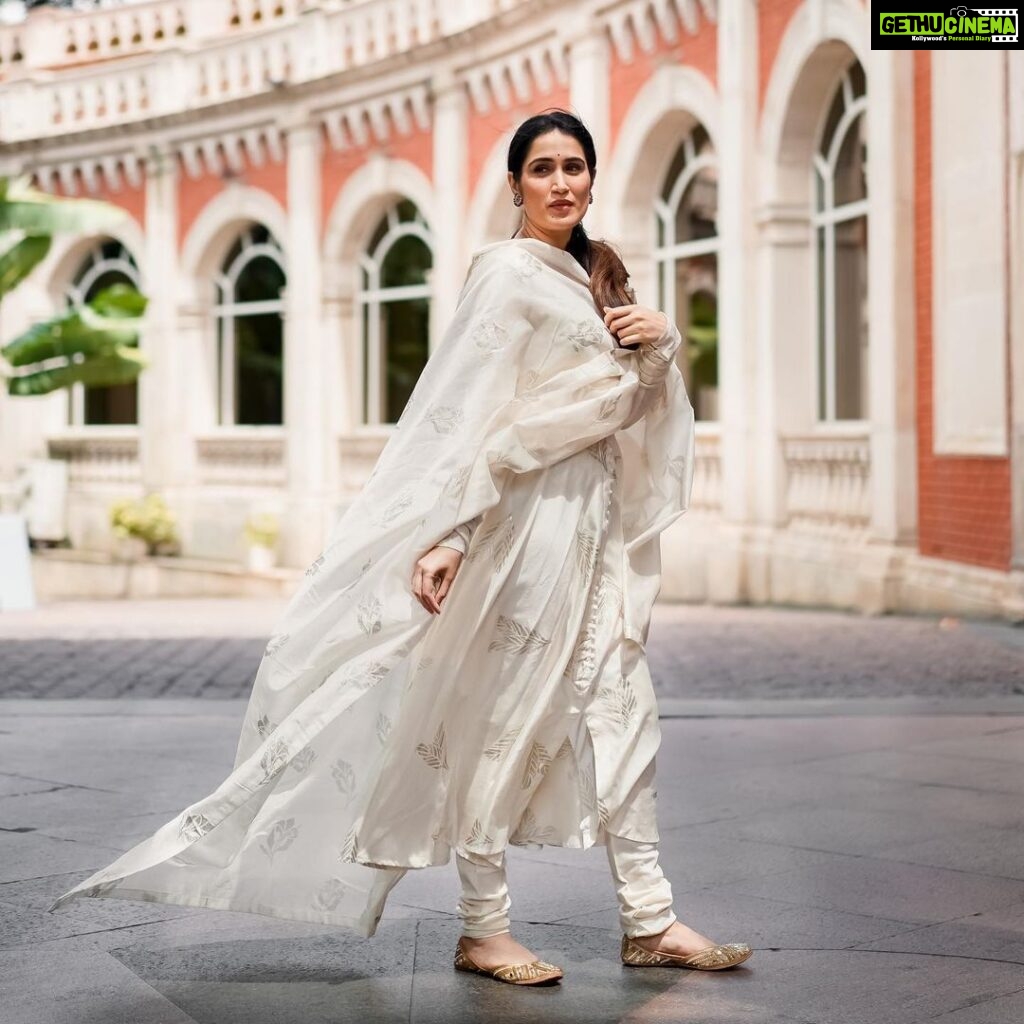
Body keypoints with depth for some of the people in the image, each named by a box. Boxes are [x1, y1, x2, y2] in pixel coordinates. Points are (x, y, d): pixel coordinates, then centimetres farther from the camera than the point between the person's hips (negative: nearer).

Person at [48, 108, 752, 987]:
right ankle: (483, 928, 7)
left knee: (619, 710, 6)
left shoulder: (595, 277, 17)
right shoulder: (509, 272, -8)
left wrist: (663, 341, 1)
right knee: (503, 719, -3)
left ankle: (648, 921, 11)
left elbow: (635, 403, 21)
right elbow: (475, 411, -16)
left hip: (594, 521, 8)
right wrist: (451, 535, -23)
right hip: (528, 518, -8)